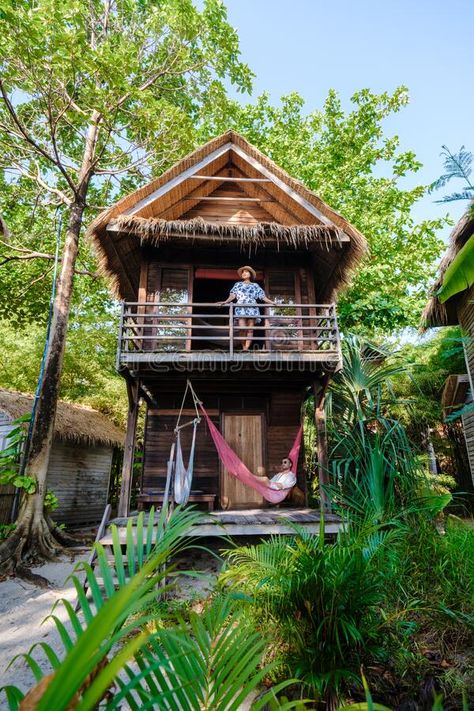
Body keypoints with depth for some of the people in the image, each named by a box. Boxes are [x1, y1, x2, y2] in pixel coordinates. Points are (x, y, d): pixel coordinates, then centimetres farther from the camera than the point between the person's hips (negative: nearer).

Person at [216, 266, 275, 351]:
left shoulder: (255, 286, 19)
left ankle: (247, 347, -11)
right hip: (241, 308, -1)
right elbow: (232, 295, 6)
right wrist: (225, 302, -11)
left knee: (250, 329, -9)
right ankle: (243, 346, -1)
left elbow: (263, 297, 11)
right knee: (242, 328, -17)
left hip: (252, 309, 1)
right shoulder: (238, 285, 19)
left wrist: (272, 302, -3)